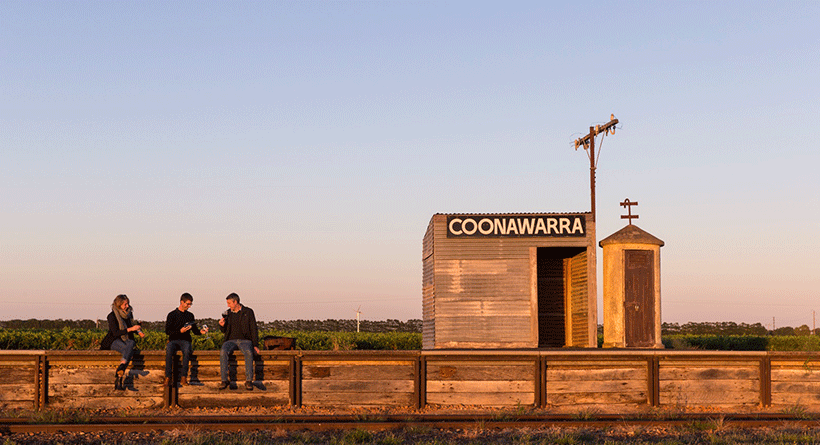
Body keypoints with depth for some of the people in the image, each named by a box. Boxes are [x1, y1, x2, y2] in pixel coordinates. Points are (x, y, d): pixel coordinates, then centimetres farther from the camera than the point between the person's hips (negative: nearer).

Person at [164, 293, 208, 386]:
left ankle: (184, 377, -35)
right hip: (173, 340, -2)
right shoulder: (172, 314, 7)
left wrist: (200, 331, -7)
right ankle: (168, 377, -35)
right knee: (169, 350, -37)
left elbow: (194, 330, 16)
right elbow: (167, 331, -1)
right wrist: (180, 331, -16)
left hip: (185, 340, 2)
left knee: (187, 350, -35)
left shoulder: (190, 315, 18)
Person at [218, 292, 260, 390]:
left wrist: (255, 345, -7)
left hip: (245, 340, -2)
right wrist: (222, 325, -3)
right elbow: (224, 330, 22)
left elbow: (253, 329, 3)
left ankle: (249, 381, -34)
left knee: (248, 352, -37)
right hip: (231, 340, 3)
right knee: (223, 352, -32)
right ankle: (224, 380, -29)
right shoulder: (228, 313, 15)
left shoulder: (248, 312, 5)